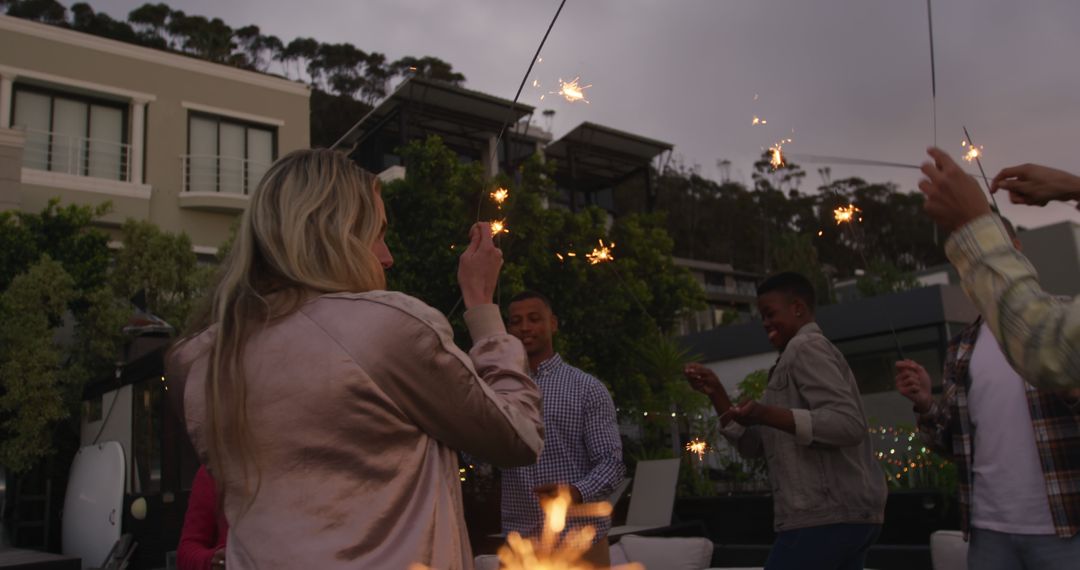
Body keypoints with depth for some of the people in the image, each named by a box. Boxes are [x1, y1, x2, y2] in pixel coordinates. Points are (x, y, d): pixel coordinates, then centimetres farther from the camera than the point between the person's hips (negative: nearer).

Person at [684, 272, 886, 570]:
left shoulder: (806, 347, -5)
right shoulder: (802, 355, 25)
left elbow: (849, 425, -20)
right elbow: (753, 445, 20)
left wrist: (766, 414, -26)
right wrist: (716, 392, 10)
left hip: (826, 516, -10)